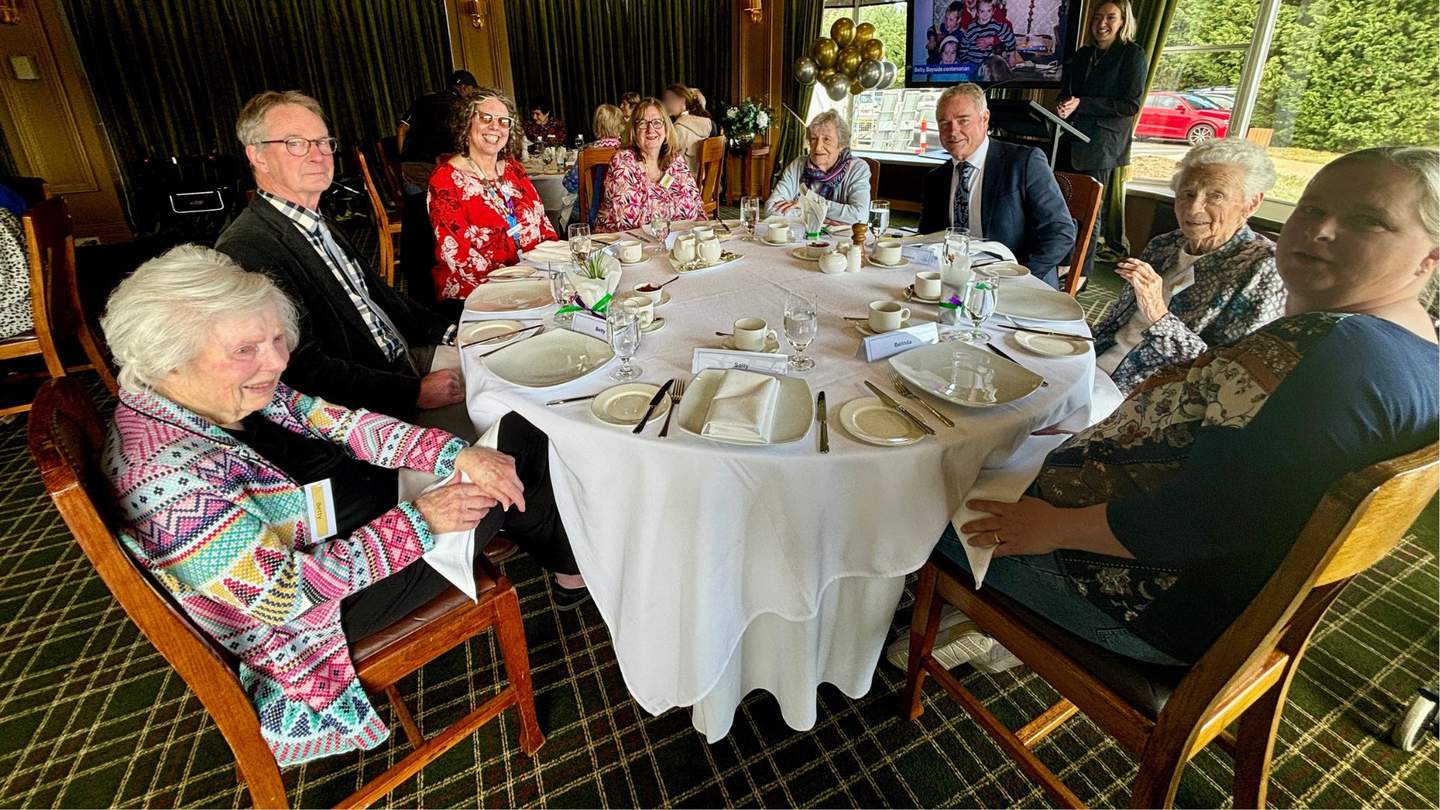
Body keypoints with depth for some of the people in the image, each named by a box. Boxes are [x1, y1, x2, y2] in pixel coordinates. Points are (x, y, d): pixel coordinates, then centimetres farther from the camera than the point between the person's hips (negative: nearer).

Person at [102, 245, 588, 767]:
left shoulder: (228, 391, -8)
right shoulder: (167, 478, -31)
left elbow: (338, 423, -4)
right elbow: (285, 593, -28)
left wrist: (459, 454, -16)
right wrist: (419, 520, -26)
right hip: (342, 598, -8)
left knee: (519, 432, 3)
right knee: (520, 462, -8)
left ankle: (566, 561, 21)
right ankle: (576, 575, 21)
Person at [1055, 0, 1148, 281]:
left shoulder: (1133, 54, -1)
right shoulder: (1081, 55, 16)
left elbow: (1130, 104, -8)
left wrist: (1081, 105, -15)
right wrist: (1062, 107, -2)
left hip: (1100, 146, -5)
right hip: (1071, 141, 5)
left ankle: (1082, 273, 6)